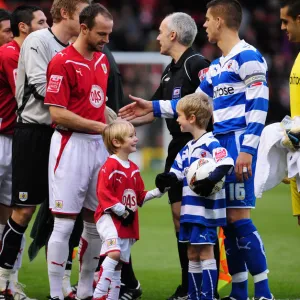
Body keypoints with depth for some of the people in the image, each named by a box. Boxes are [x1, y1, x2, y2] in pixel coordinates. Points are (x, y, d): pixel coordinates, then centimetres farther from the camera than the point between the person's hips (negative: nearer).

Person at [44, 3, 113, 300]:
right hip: (71, 145, -8)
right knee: (64, 224, -6)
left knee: (96, 222, 10)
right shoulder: (62, 62, -12)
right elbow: (58, 114, -16)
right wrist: (101, 126, -13)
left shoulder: (102, 60, 13)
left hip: (98, 145, 8)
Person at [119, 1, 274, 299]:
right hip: (219, 145, 9)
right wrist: (153, 107, 30)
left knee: (239, 218, -12)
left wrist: (247, 149, -21)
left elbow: (259, 106, -15)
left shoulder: (248, 57, -8)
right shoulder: (216, 66, 19)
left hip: (237, 143, -9)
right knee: (227, 220, 8)